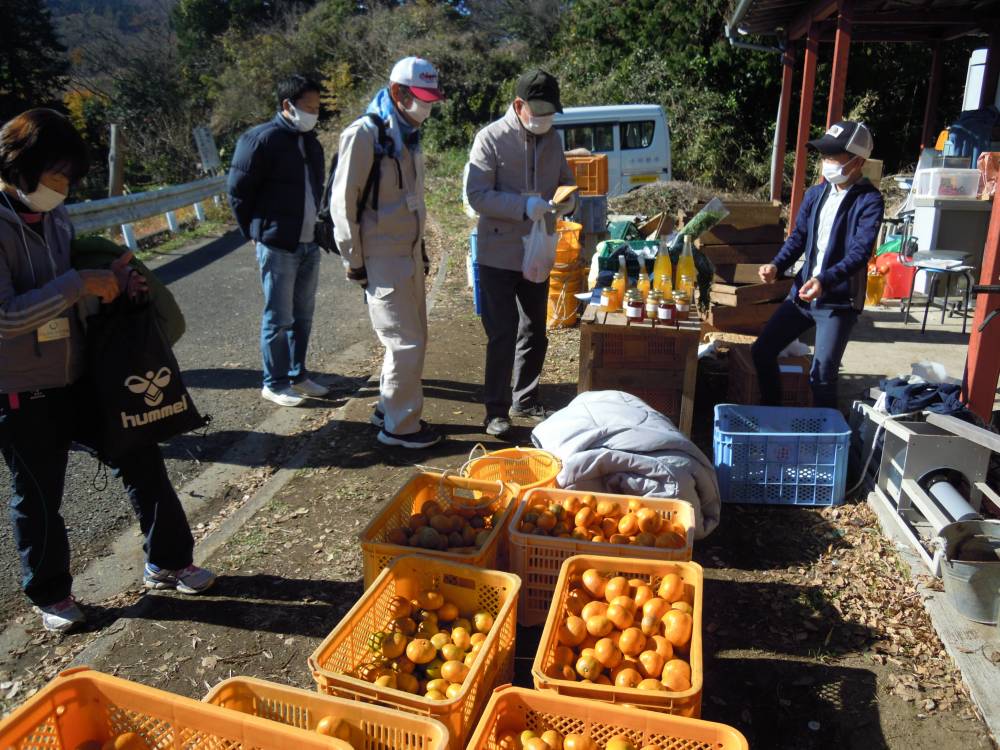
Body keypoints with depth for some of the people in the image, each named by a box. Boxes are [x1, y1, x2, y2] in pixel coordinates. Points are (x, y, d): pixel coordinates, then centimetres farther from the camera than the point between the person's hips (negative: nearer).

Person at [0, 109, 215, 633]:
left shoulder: (55, 218, 3)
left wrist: (114, 282, -7)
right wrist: (81, 283, -25)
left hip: (77, 377, 6)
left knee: (140, 456, 9)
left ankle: (167, 561, 27)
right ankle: (50, 593, 35)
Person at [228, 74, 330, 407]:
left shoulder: (311, 142, 12)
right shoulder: (261, 139, -10)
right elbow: (238, 191, -8)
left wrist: (318, 228, 12)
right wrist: (257, 232, -1)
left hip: (309, 244, 7)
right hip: (277, 245, -7)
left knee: (303, 314, 13)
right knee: (278, 318, 1)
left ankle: (297, 375, 26)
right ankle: (274, 383, 13)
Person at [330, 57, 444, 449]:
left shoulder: (408, 135, 14)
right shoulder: (365, 134, -13)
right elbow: (342, 201, -14)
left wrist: (421, 249, 19)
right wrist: (354, 262, -13)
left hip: (409, 253, 9)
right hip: (381, 258, -9)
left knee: (413, 337, 14)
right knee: (406, 342, -5)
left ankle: (389, 407, 30)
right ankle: (400, 426, 9)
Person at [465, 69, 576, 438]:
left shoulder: (552, 139, 7)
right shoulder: (491, 138, -11)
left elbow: (566, 180, 19)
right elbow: (476, 194, -17)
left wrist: (567, 200, -5)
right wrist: (524, 206, -28)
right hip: (499, 255, -6)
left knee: (535, 333, 15)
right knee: (502, 334, -4)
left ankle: (525, 399, 31)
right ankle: (496, 409, 10)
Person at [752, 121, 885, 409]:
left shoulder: (869, 200, -11)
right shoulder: (815, 194, 7)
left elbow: (861, 251, -21)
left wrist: (825, 281, -36)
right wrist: (777, 266, -9)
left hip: (839, 301, -6)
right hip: (802, 293, 6)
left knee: (822, 374, -9)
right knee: (761, 351, 8)